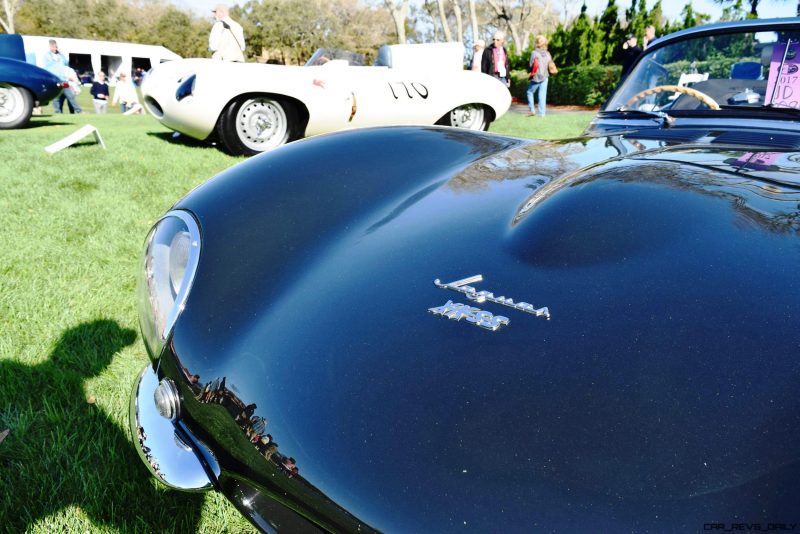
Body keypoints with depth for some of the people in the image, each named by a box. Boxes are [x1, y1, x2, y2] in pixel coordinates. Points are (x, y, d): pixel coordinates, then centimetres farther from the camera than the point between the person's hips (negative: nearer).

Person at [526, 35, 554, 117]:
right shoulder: (547, 54, 3)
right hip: (545, 77, 4)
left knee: (530, 92, 13)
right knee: (542, 95, 7)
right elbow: (551, 66, 4)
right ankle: (542, 113, 7)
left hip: (536, 77, -4)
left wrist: (531, 74, -1)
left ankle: (532, 110, 4)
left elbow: (534, 65, -15)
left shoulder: (534, 53, -11)